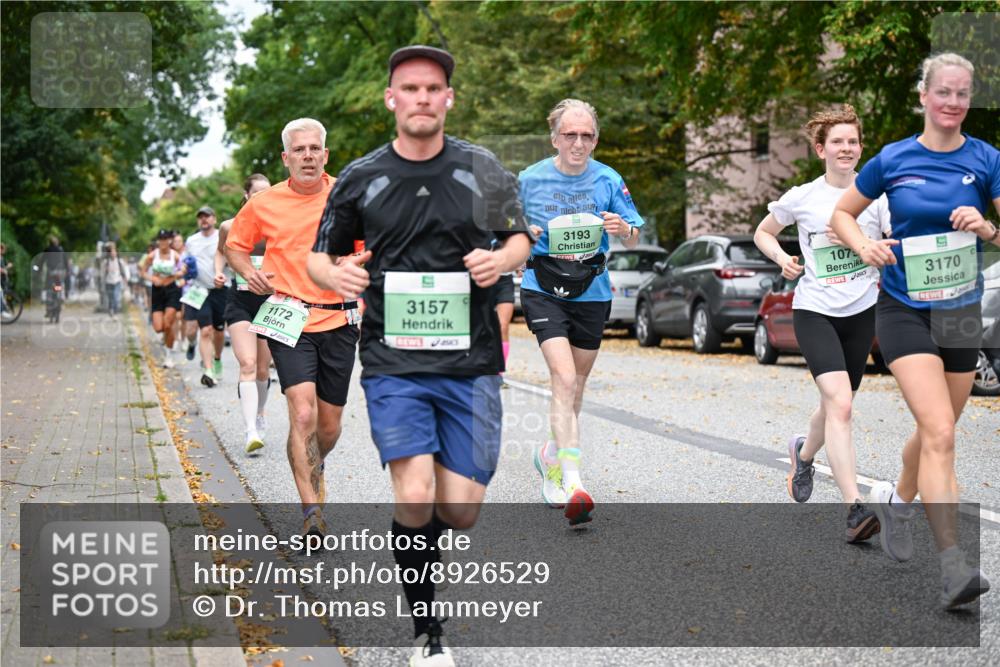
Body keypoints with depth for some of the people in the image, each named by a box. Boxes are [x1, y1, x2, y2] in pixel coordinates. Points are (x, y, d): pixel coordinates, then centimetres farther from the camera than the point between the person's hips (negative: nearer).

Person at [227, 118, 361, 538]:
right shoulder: (264, 205, 2)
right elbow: (235, 244, 17)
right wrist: (249, 272, -3)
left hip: (339, 320, 2)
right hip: (289, 319, -2)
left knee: (329, 424, 10)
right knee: (303, 414, -19)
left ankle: (315, 466, 44)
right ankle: (311, 511, -14)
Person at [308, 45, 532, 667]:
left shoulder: (482, 168, 5)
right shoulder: (361, 178, 4)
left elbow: (521, 237, 16)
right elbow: (319, 256, 12)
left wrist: (501, 259, -7)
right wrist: (335, 274, -11)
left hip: (471, 363, 1)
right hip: (395, 362, -1)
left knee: (460, 511, -2)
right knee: (415, 497, -16)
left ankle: (417, 541, 35)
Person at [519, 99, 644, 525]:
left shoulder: (608, 181, 0)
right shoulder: (530, 179, -3)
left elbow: (633, 242, 5)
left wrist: (624, 229, -19)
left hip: (592, 293, 3)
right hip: (543, 291, -3)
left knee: (575, 386, 14)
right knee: (564, 378, -19)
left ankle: (551, 456, 39)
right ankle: (571, 481, -23)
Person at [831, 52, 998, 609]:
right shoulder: (893, 160, -3)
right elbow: (843, 214, 10)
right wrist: (863, 245, -10)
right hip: (905, 310, -3)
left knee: (937, 433, 16)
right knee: (940, 433, -18)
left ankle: (898, 499, 47)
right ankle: (953, 566, -21)